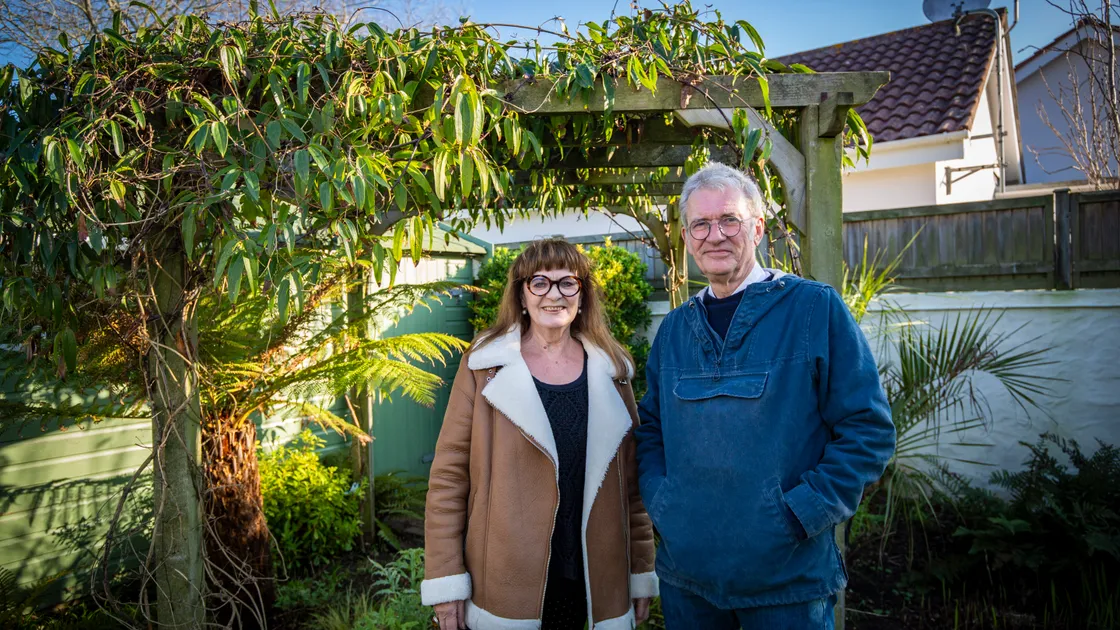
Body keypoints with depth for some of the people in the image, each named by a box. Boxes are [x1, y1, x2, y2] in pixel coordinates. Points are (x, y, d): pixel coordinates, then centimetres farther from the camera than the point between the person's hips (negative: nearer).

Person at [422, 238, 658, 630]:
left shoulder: (611, 370, 3)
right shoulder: (484, 365, -6)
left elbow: (630, 479, 6)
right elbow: (449, 474, -6)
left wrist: (641, 571, 5)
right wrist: (445, 579, -9)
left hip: (589, 580, 3)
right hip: (504, 580, -2)